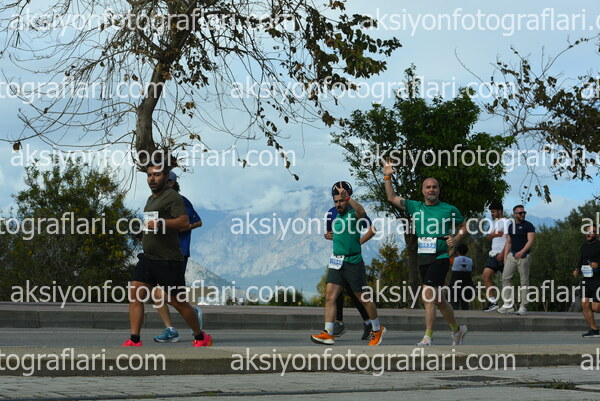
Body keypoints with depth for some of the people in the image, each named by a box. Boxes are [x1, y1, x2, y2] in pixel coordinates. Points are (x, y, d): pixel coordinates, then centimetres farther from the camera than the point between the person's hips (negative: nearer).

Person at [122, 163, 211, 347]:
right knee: (135, 295, -6)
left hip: (169, 261, -8)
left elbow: (184, 222, -23)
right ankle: (134, 340, -6)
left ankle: (201, 338, 19)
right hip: (147, 258, 8)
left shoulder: (173, 196, -10)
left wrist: (159, 223, -29)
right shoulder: (151, 199, 18)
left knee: (178, 302, 1)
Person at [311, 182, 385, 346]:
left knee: (364, 299, 6)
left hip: (353, 262, -6)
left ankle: (377, 329, 24)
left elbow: (361, 212, -34)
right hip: (336, 262, 6)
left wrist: (347, 196, -39)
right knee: (330, 297, -8)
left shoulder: (353, 214, -8)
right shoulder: (336, 217, 14)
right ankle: (328, 334, -11)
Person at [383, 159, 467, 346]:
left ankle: (428, 338, -15)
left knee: (428, 295, -18)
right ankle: (457, 329, 32)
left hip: (440, 258, -5)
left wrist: (456, 239, -1)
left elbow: (463, 225, 15)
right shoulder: (416, 207, 10)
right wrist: (387, 177, 2)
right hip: (423, 259, 5)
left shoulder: (449, 209, 2)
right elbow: (392, 198, 9)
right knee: (438, 299, 13)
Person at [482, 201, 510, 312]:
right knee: (485, 276, -6)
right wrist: (494, 234, -3)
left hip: (503, 255, -8)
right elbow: (487, 237, 19)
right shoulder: (493, 223, 21)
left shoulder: (506, 222, -5)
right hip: (493, 254, 8)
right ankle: (493, 302, -7)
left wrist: (503, 253, -19)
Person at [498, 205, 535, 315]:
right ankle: (509, 305, 0)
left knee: (524, 281, -2)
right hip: (512, 255, 5)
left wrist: (522, 252, -26)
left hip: (524, 256, -5)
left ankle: (523, 307, 2)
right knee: (505, 278, -4)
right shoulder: (511, 226, 15)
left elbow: (530, 241, -13)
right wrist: (505, 256, 10)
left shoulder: (528, 226, -3)